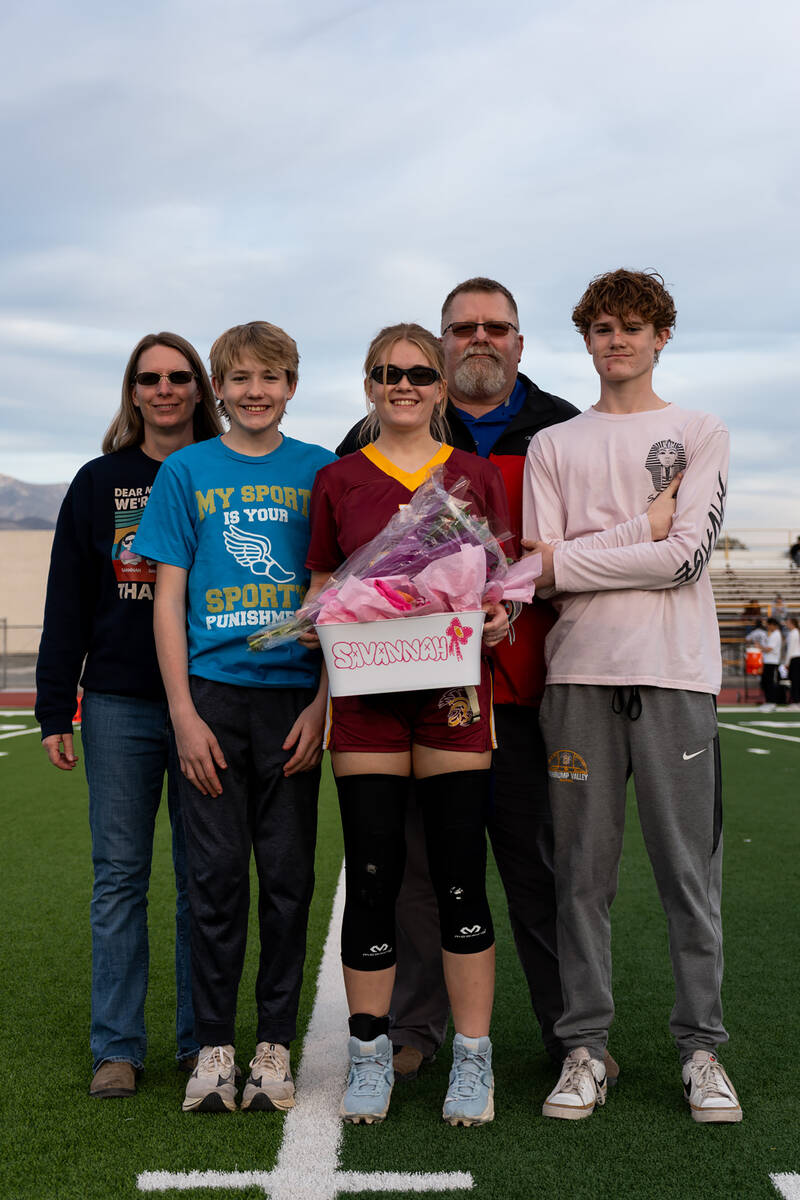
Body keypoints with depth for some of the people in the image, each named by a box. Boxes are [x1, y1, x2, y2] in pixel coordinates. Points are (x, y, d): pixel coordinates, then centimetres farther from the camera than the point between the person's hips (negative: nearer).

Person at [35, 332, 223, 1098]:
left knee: (201, 875, 6)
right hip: (119, 706, 0)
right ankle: (117, 1047, 12)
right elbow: (67, 602, 6)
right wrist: (54, 711, -1)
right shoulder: (99, 482, 8)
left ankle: (200, 1041, 17)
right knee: (119, 876, 4)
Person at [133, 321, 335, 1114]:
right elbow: (169, 597, 3)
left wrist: (322, 703, -5)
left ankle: (274, 1046, 16)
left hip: (293, 697, 0)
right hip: (212, 693, 0)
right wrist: (183, 712, -5)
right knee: (216, 876, 2)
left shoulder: (321, 473, 6)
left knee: (288, 877, 4)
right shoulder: (187, 472, 6)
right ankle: (214, 1047, 14)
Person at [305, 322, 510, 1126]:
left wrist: (502, 614, -8)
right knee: (371, 874, 3)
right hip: (366, 692, 1)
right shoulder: (337, 481, 10)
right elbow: (320, 591, 12)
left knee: (460, 876, 1)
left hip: (454, 689, 0)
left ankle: (472, 1059, 12)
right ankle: (369, 1054, 15)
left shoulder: (475, 476, 9)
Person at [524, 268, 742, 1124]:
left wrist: (568, 560, -6)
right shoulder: (553, 446, 15)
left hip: (675, 670, -1)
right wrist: (646, 526, -9)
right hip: (579, 670, 1)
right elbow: (540, 569, 3)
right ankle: (584, 1047, 12)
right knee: (582, 870, 3)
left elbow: (687, 556, -5)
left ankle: (700, 1047, 13)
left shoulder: (700, 435, 10)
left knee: (689, 868, 1)